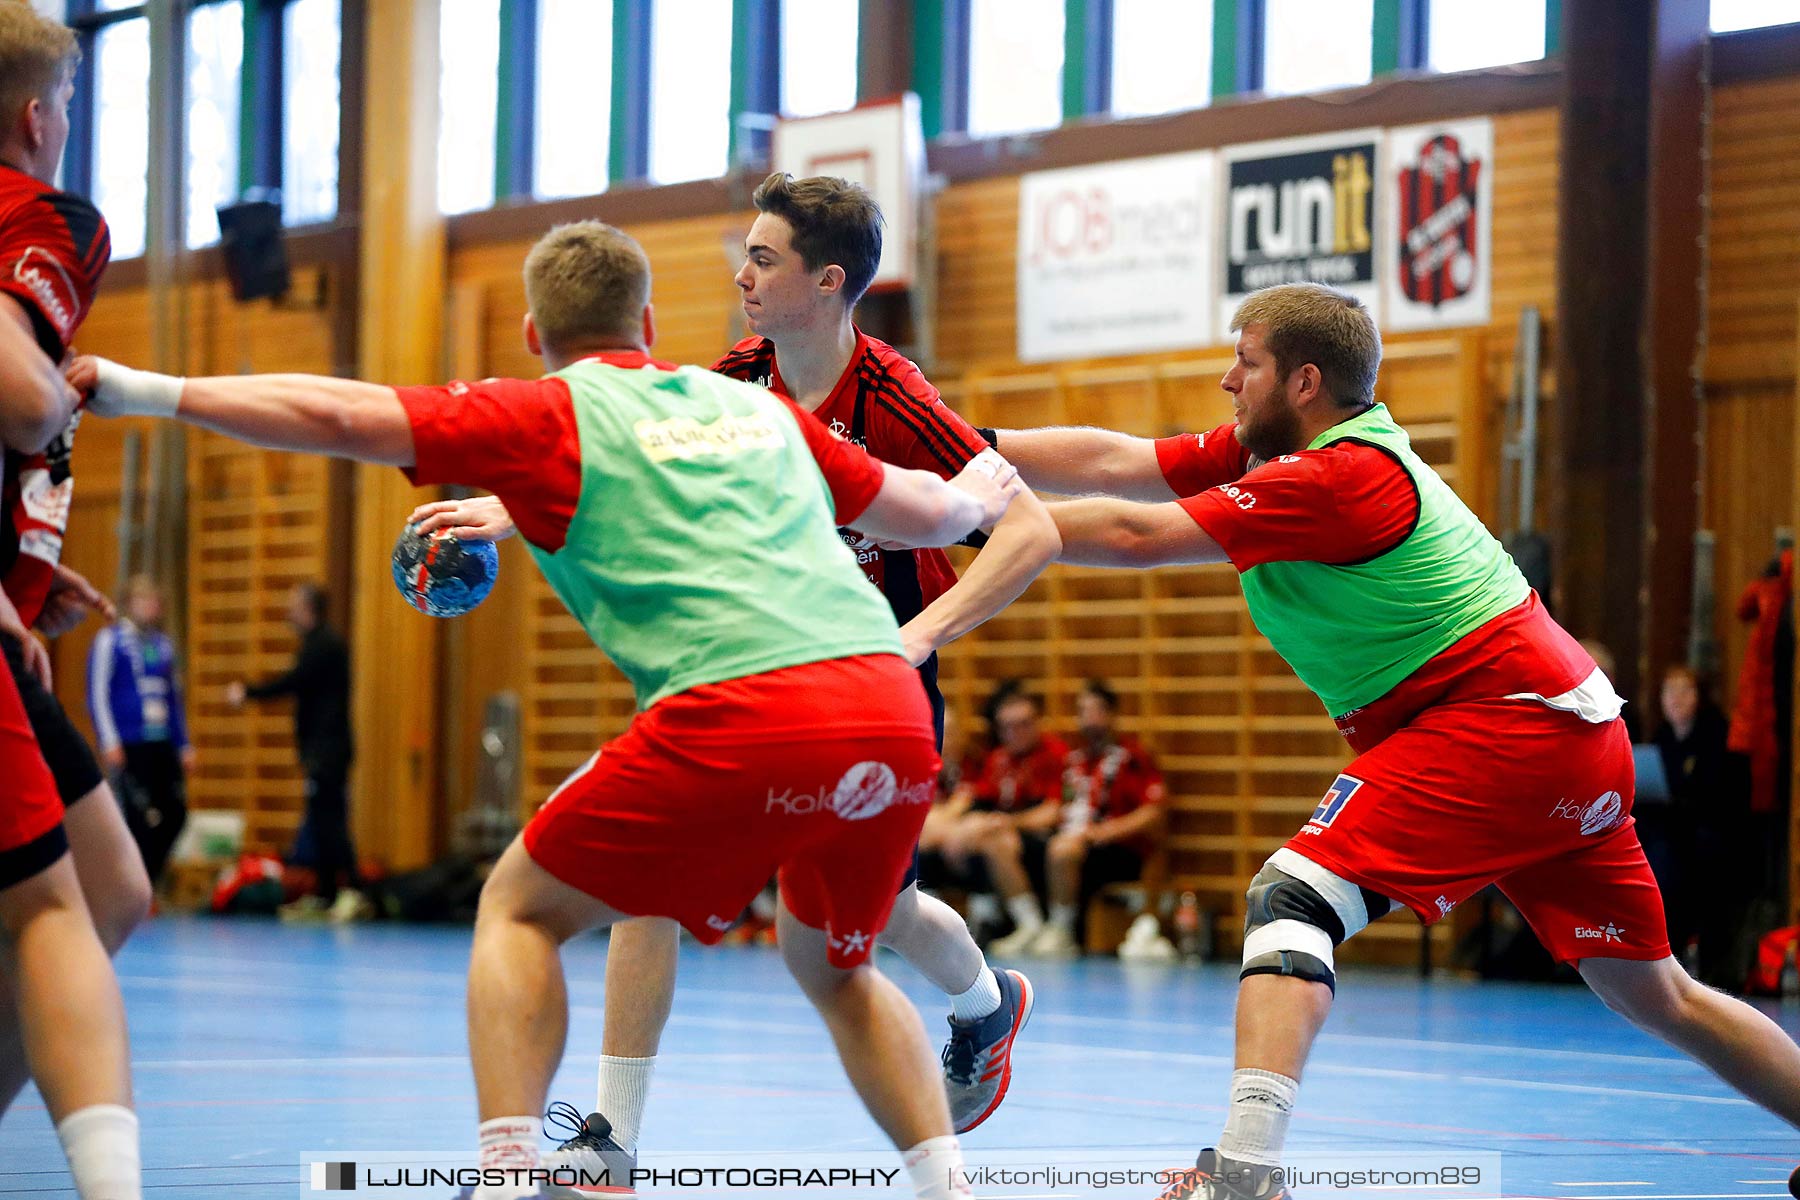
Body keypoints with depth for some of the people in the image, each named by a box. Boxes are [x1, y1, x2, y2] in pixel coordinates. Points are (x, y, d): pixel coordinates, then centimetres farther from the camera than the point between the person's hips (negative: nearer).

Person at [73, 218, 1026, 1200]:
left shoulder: (547, 415, 12)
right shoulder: (760, 407, 27)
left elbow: (339, 417, 5)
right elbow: (928, 511, 36)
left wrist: (137, 389, 12)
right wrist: (975, 499, 59)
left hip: (740, 715, -5)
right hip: (895, 707, 5)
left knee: (520, 909, 15)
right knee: (831, 968, 29)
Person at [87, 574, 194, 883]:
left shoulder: (163, 644, 16)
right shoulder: (110, 640, -2)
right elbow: (98, 694, -7)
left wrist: (184, 745, 20)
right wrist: (109, 742, -14)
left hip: (162, 745, 6)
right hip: (129, 748, -6)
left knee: (174, 815, 0)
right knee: (141, 819, -7)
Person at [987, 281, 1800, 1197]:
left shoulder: (1338, 476, -16)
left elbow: (1134, 536, -19)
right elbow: (1114, 462, 8)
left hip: (1501, 721, -11)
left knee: (1294, 896, -17)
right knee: (1657, 996, 17)